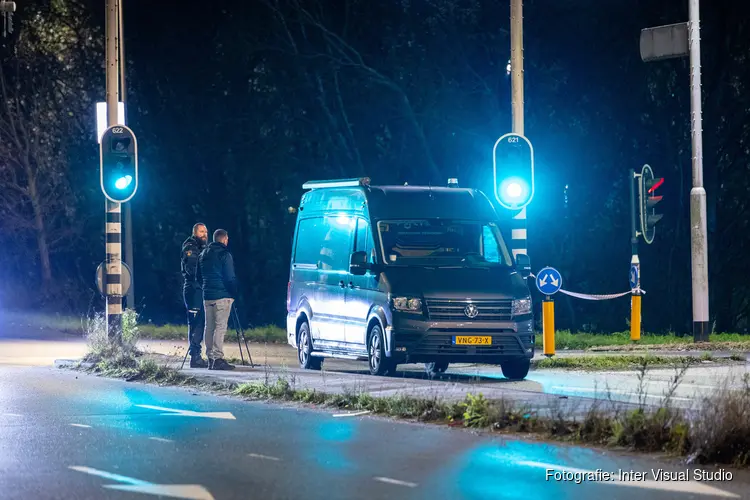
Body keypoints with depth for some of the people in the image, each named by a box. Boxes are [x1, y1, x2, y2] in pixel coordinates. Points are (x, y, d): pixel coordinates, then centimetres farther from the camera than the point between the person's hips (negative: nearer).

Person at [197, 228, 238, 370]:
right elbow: (230, 277, -11)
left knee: (209, 327, 9)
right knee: (220, 327, -9)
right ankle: (218, 358, -15)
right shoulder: (224, 255, -9)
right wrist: (234, 293, -2)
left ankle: (210, 358, 10)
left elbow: (199, 276, 20)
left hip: (207, 295, 7)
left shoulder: (203, 255, 14)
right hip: (222, 295, -7)